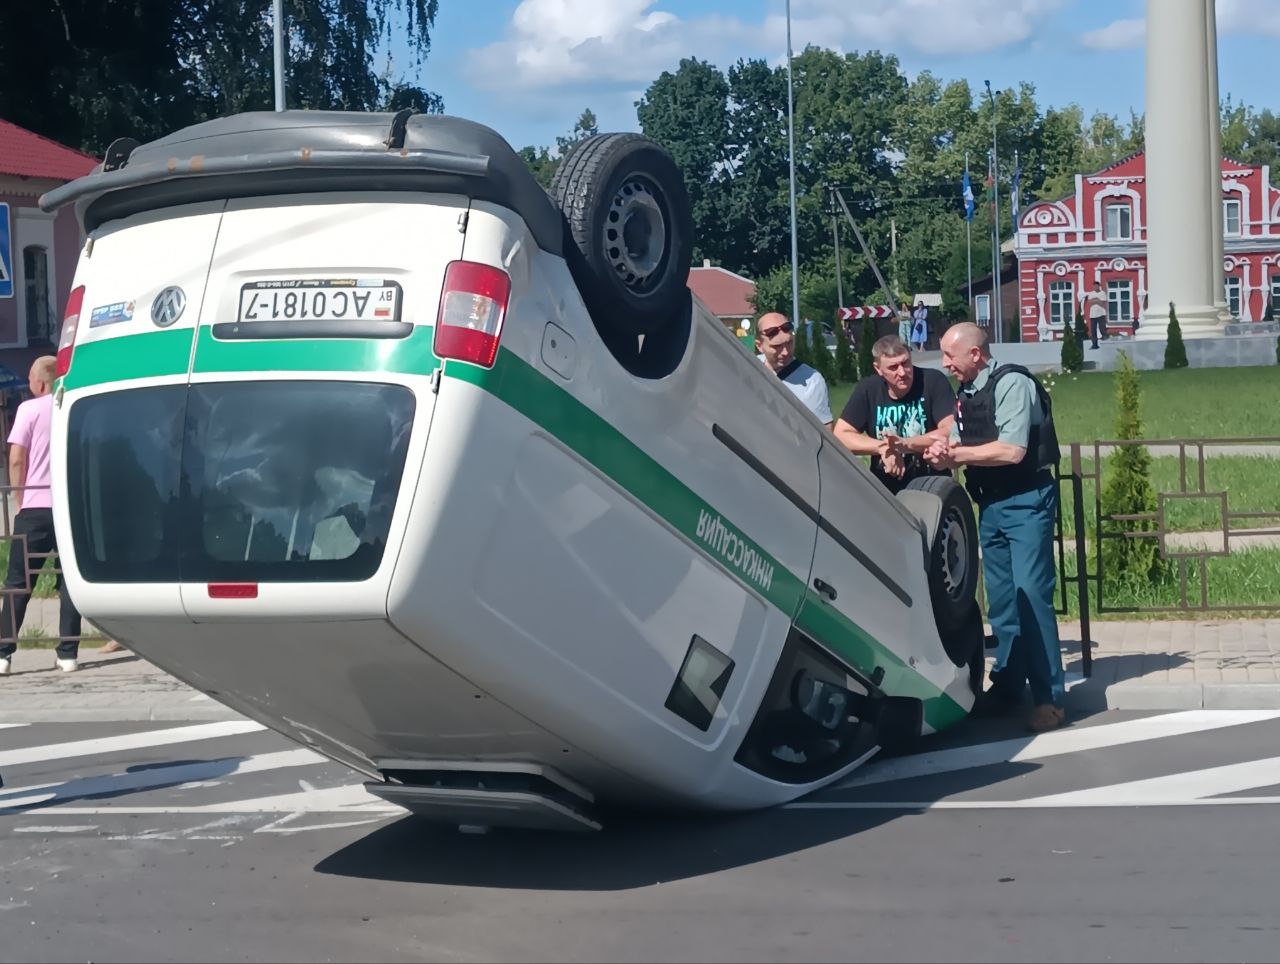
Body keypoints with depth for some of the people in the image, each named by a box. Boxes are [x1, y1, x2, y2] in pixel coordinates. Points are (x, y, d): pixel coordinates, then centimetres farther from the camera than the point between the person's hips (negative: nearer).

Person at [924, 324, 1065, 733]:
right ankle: (1007, 686, 23)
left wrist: (956, 454, -14)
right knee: (1001, 602, 13)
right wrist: (944, 455, -9)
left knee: (1032, 596, -12)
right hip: (990, 505, 9)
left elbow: (1012, 450, -21)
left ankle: (1049, 698, -9)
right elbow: (960, 448, 15)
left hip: (1026, 502, -8)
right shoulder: (965, 395, 13)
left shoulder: (1011, 384, -13)